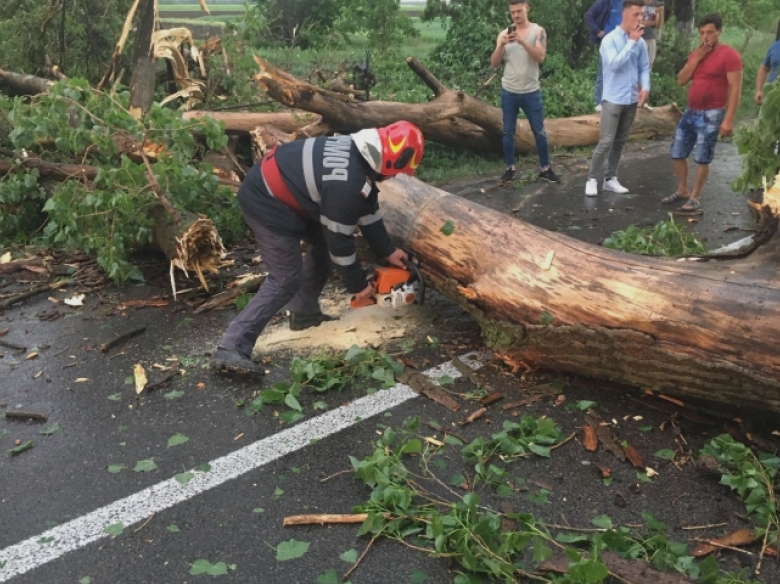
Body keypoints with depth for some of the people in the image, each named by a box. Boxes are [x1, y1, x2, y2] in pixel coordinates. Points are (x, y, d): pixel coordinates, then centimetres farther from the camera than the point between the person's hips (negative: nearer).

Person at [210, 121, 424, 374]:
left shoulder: (359, 152, 2)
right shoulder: (347, 184, -27)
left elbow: (368, 210, 14)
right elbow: (340, 239, -17)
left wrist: (387, 251, 19)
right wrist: (358, 284, -4)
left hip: (272, 183, 10)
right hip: (267, 203, -10)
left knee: (322, 242, 20)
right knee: (286, 280, -8)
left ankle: (304, 312, 30)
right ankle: (231, 349, -11)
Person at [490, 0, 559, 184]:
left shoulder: (538, 31, -3)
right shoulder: (504, 34, 2)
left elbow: (540, 57, -17)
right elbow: (494, 63, -3)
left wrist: (522, 41, -28)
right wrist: (501, 45, -21)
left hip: (531, 92, -2)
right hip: (508, 92, 2)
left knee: (539, 132, 4)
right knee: (508, 132, 6)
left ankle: (545, 169, 13)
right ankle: (510, 168, 18)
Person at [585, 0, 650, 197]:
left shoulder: (640, 42, 5)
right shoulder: (610, 40, -10)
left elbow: (645, 67, 9)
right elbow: (614, 64, -23)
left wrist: (645, 87, -7)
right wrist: (631, 42, -17)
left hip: (632, 100, 5)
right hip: (613, 100, -5)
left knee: (620, 142, 11)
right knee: (606, 142, -7)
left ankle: (610, 178, 20)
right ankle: (592, 179, 3)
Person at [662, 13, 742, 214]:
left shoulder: (729, 55, -12)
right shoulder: (696, 54, 11)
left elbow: (735, 89, -15)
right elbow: (681, 80, 5)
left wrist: (728, 119, -21)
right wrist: (696, 58, -7)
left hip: (711, 115, -7)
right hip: (690, 111, 7)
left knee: (702, 159, -2)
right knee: (677, 153, 11)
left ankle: (694, 198, 8)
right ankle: (682, 191, 28)